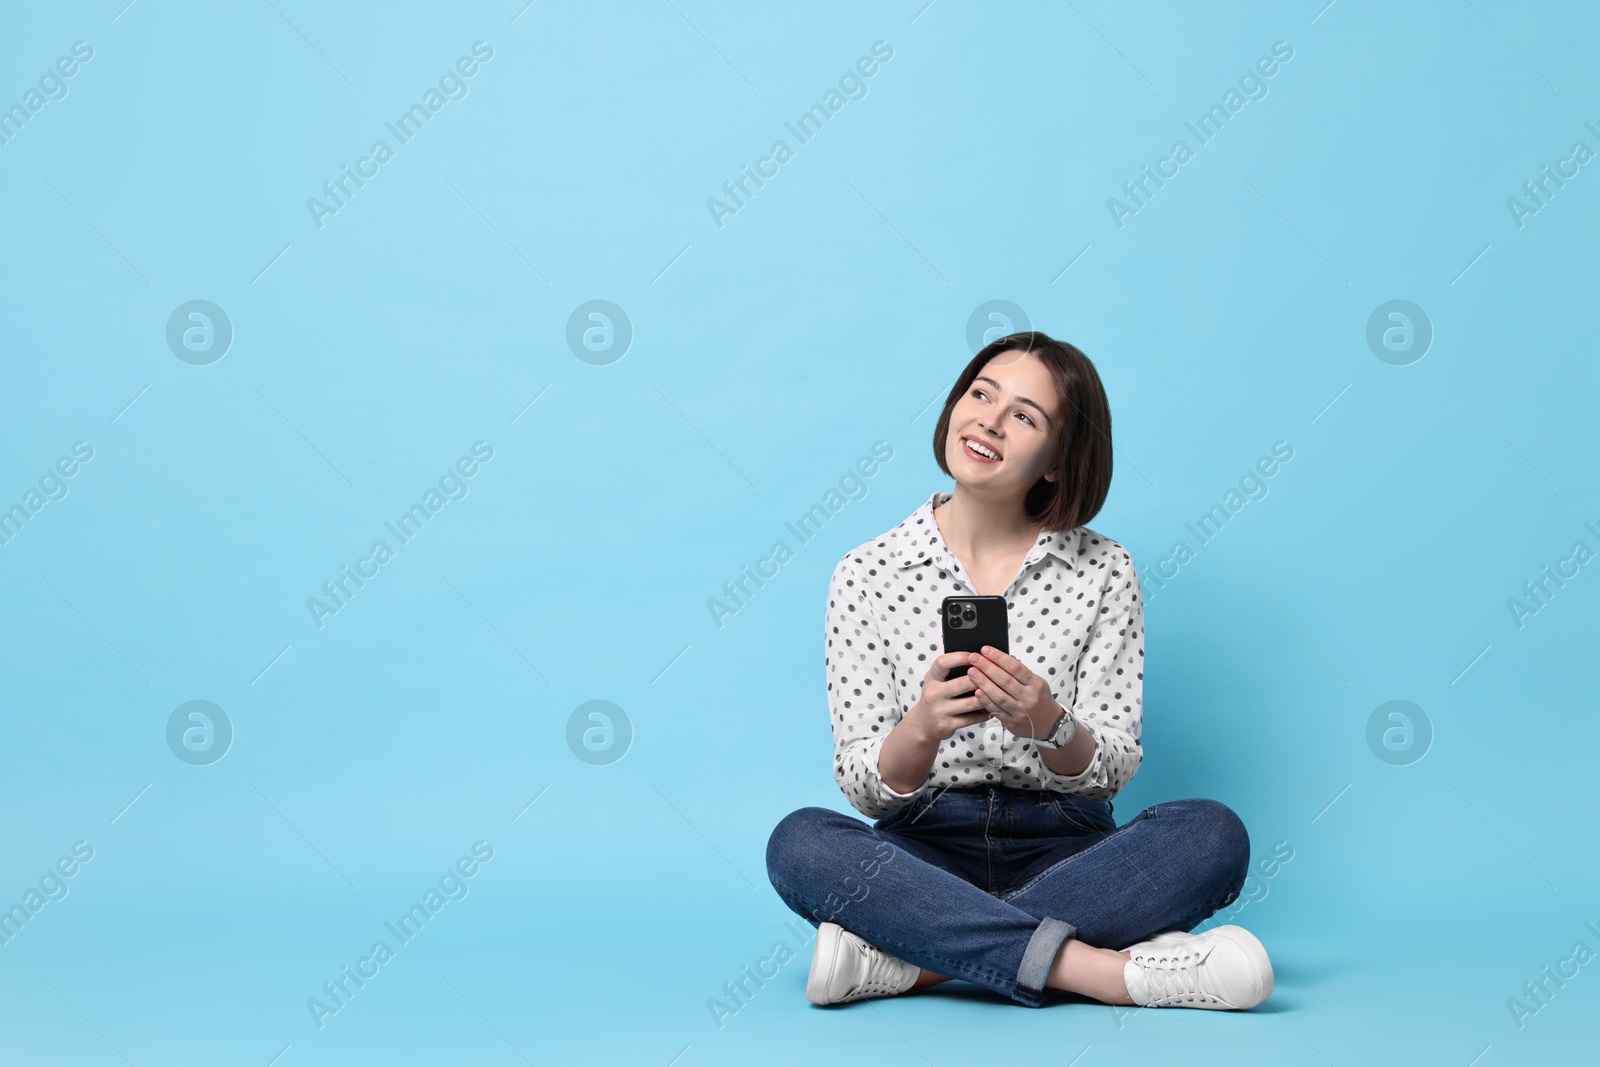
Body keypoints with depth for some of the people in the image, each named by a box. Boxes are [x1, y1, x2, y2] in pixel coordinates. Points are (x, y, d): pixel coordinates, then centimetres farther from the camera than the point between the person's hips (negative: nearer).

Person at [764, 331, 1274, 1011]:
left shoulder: (1101, 572, 3)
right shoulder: (867, 575, 1)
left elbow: (1113, 770, -2)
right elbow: (865, 788, -3)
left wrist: (1049, 725, -24)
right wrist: (923, 727, -25)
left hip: (1063, 852, 1)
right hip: (924, 848, -1)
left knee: (1213, 833, -27)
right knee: (800, 843, -31)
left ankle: (903, 960, -28)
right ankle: (1111, 969, -31)